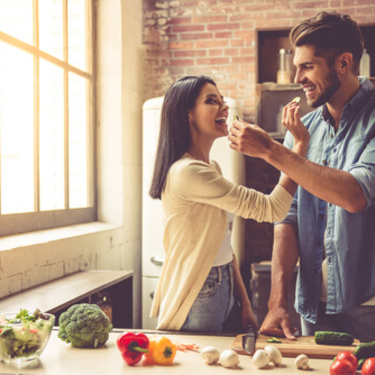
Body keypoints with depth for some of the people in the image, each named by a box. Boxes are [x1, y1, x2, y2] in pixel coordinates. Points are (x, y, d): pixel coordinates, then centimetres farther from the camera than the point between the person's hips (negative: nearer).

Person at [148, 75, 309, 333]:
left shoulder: (212, 168, 10)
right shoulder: (187, 172, -22)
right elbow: (271, 209, -23)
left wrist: (245, 304, 9)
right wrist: (302, 145, -17)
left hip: (223, 292, 9)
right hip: (196, 302, -9)